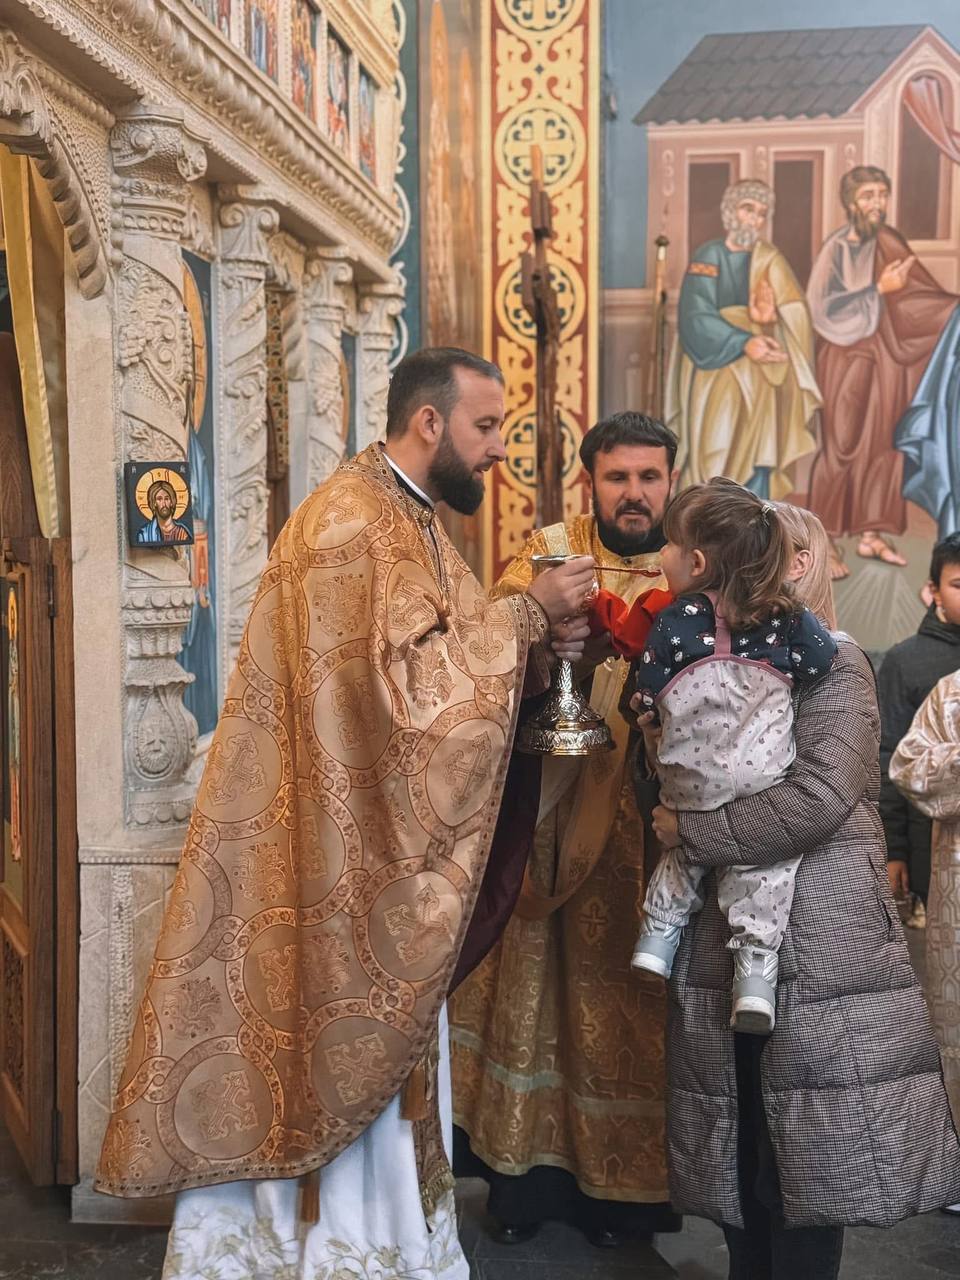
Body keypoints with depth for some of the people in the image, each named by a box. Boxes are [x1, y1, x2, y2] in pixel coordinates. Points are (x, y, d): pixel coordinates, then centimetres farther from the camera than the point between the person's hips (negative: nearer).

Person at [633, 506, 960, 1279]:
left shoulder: (834, 663, -7)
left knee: (807, 1169, 2)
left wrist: (690, 833, -15)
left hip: (817, 952, -6)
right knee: (740, 1157, 13)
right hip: (721, 946, 6)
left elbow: (820, 798, -21)